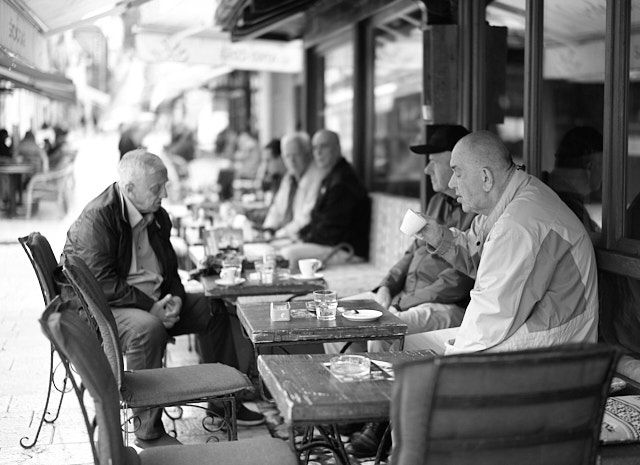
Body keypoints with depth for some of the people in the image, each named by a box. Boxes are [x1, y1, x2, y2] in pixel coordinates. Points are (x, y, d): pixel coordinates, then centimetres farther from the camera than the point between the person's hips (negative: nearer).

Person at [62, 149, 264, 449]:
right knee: (148, 328, -37)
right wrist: (151, 307, -26)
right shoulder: (95, 220, -21)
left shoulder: (158, 216, 6)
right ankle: (149, 430, -26)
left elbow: (169, 266, 16)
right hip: (99, 308, -9)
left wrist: (175, 298, -5)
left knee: (213, 309, 5)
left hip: (154, 303, 9)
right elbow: (102, 283, -25)